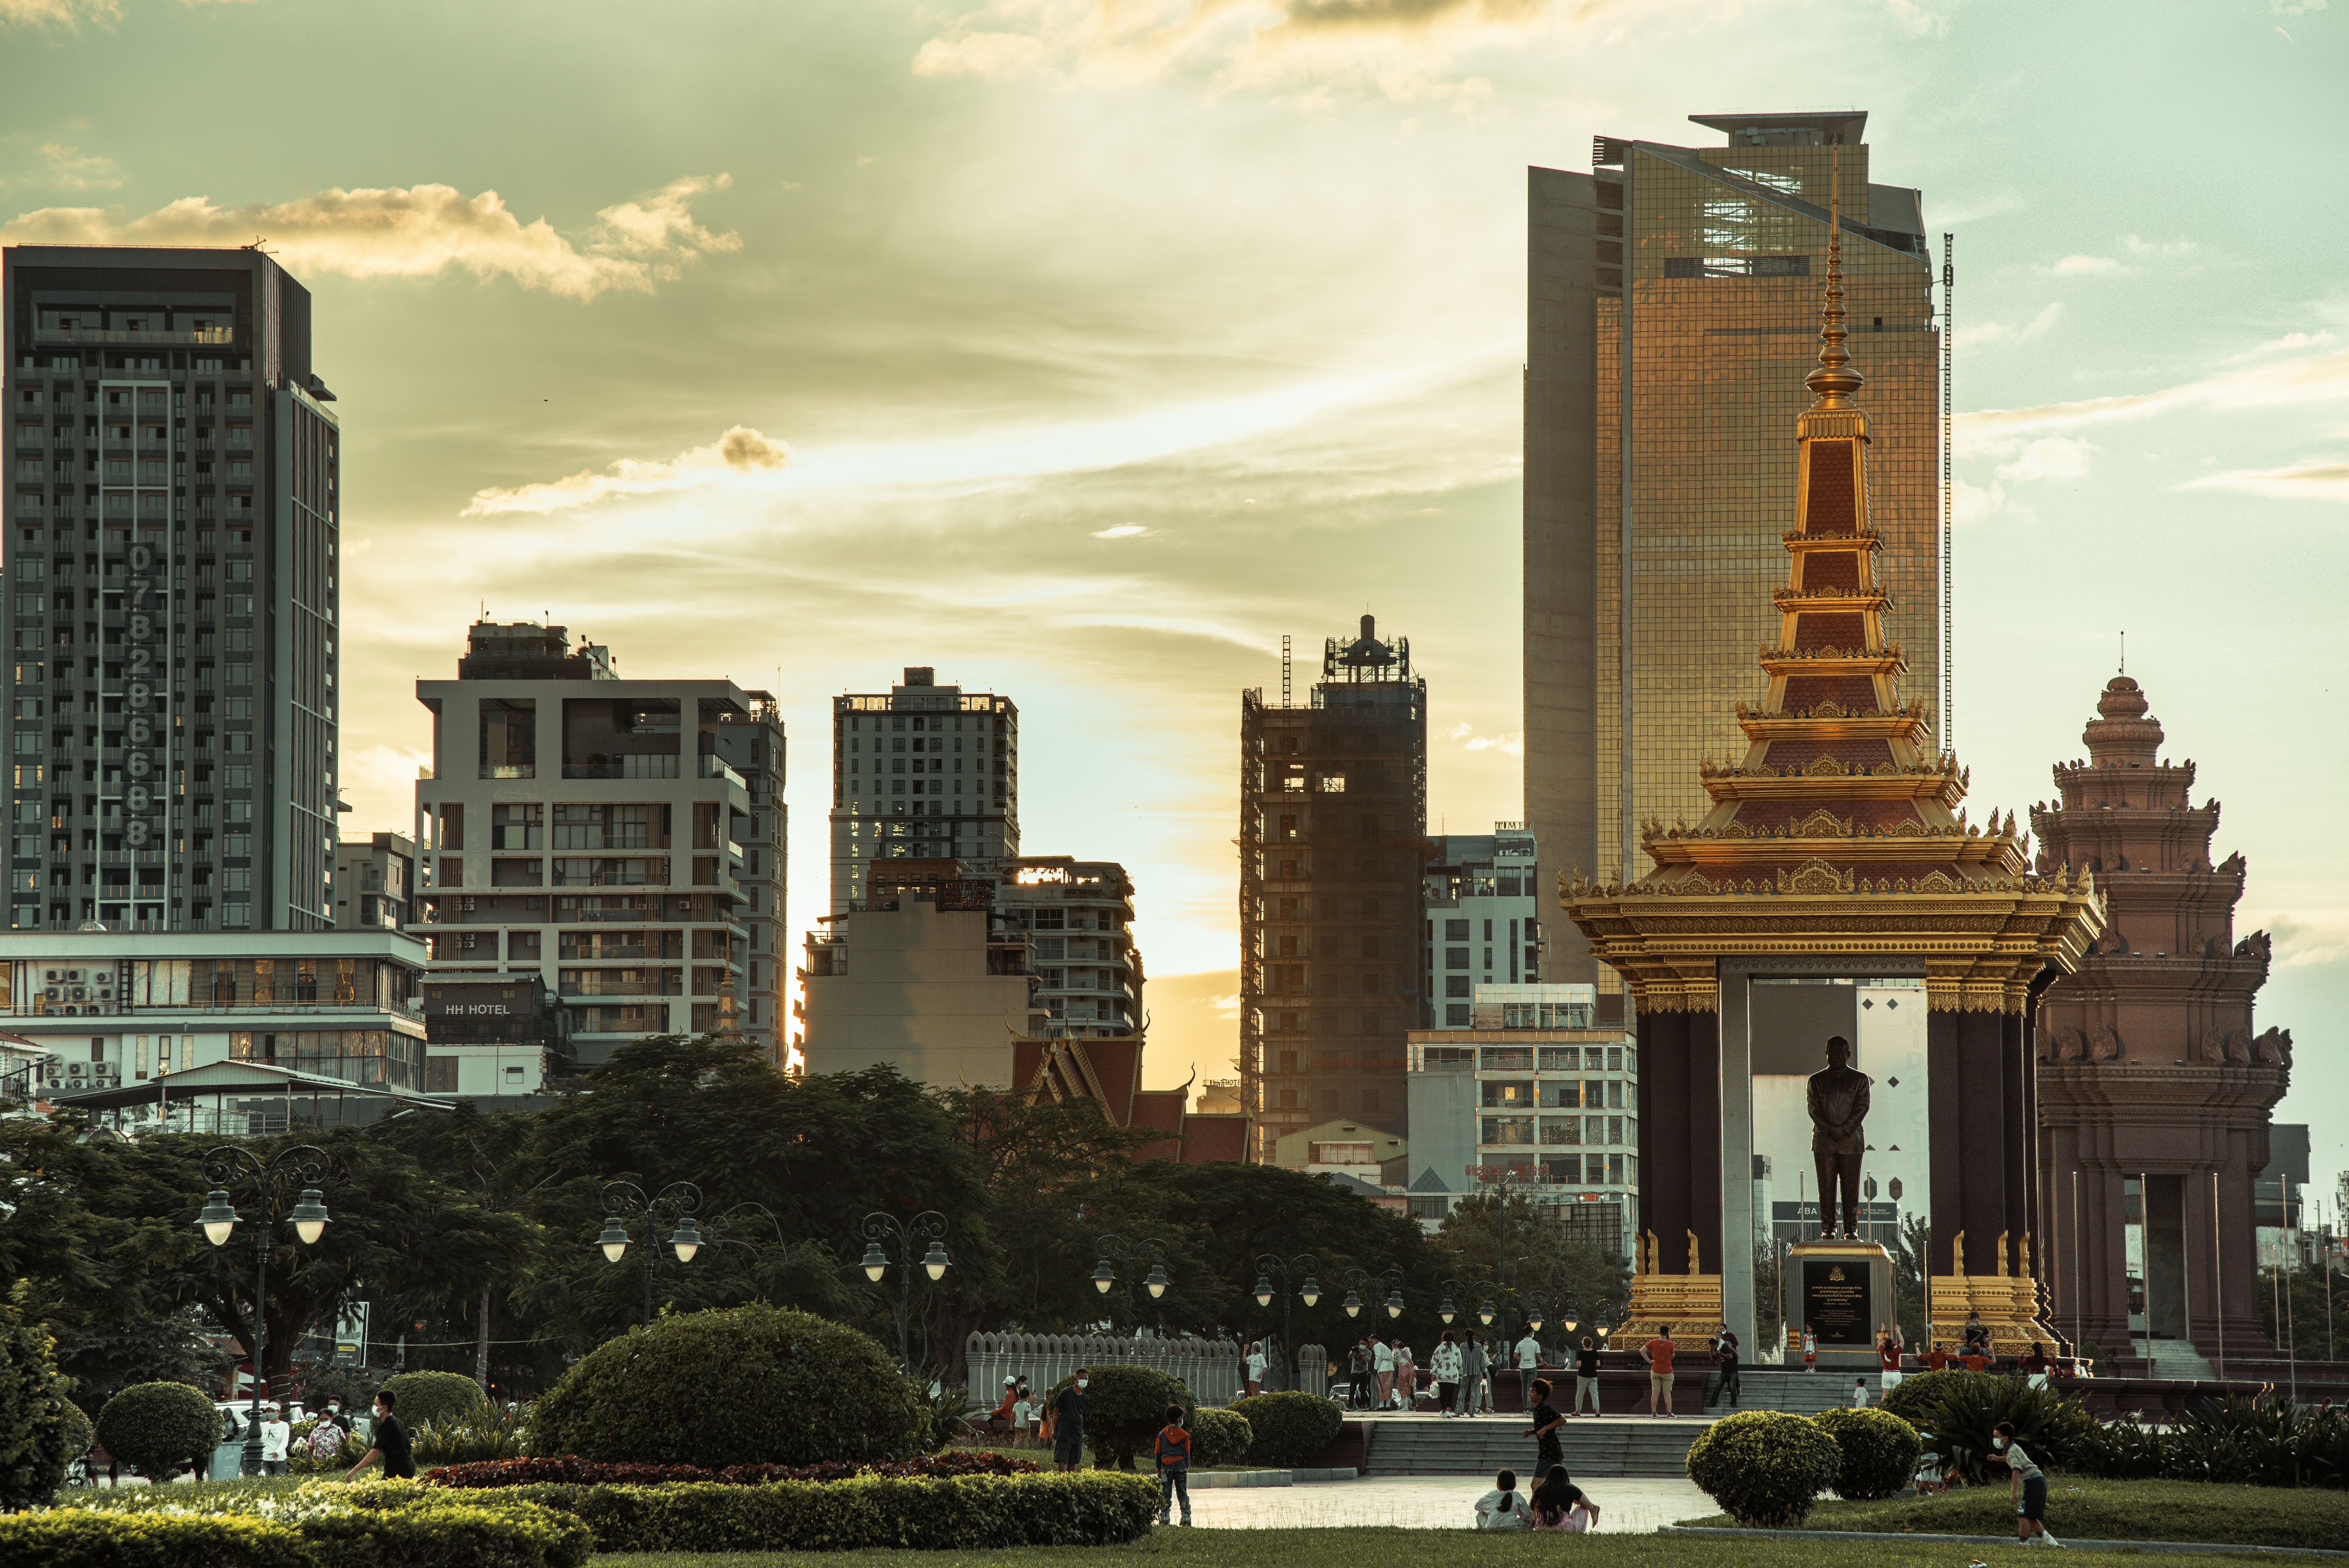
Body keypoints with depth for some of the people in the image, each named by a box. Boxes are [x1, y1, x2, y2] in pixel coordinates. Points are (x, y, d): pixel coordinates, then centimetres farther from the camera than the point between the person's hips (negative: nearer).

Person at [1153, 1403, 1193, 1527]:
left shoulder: (1162, 1434, 2)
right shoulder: (1184, 1435, -1)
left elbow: (1158, 1453, 6)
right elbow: (1187, 1453, 3)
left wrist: (1159, 1470, 13)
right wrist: (1187, 1468, 13)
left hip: (1166, 1466, 0)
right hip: (1181, 1465, 0)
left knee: (1165, 1493, 3)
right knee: (1183, 1493, 6)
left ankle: (1164, 1516, -3)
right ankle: (1186, 1516, 3)